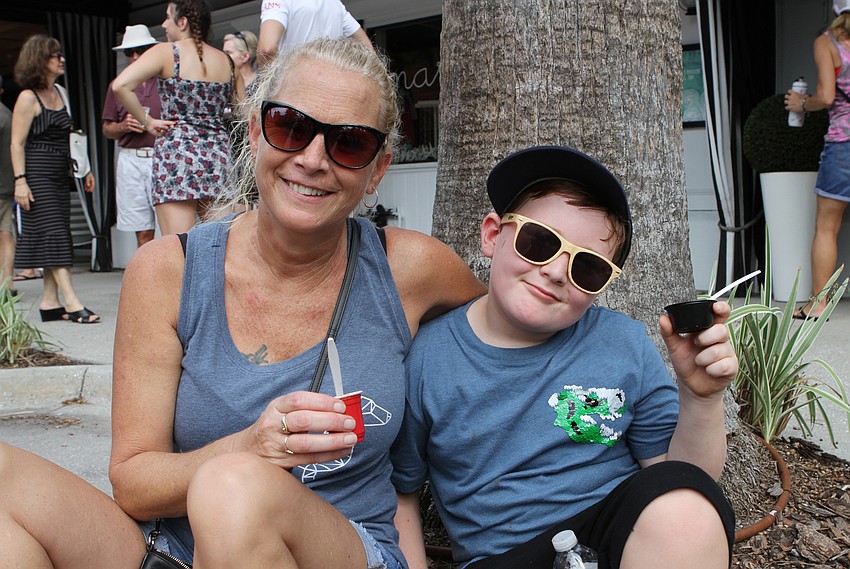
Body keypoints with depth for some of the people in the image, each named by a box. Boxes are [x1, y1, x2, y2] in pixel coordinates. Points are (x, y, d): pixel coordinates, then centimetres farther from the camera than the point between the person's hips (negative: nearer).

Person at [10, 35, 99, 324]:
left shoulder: (59, 92, 15)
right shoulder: (28, 97, -6)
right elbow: (17, 143, -10)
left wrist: (84, 169, 17)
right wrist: (20, 180, -17)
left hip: (60, 175, 8)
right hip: (37, 175, -8)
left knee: (55, 239, 6)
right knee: (54, 236, -11)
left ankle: (50, 302, 10)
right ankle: (72, 303, -14)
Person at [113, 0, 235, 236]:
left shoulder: (166, 52, -2)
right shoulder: (225, 60, 11)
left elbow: (120, 85, -13)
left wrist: (146, 122, -4)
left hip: (177, 150, -4)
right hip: (218, 152, 5)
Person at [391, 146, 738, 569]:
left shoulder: (625, 345, 0)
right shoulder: (424, 358, -5)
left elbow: (683, 486, 3)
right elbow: (399, 490, 6)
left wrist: (701, 398, -13)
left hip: (626, 535, 3)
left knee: (680, 503, -27)